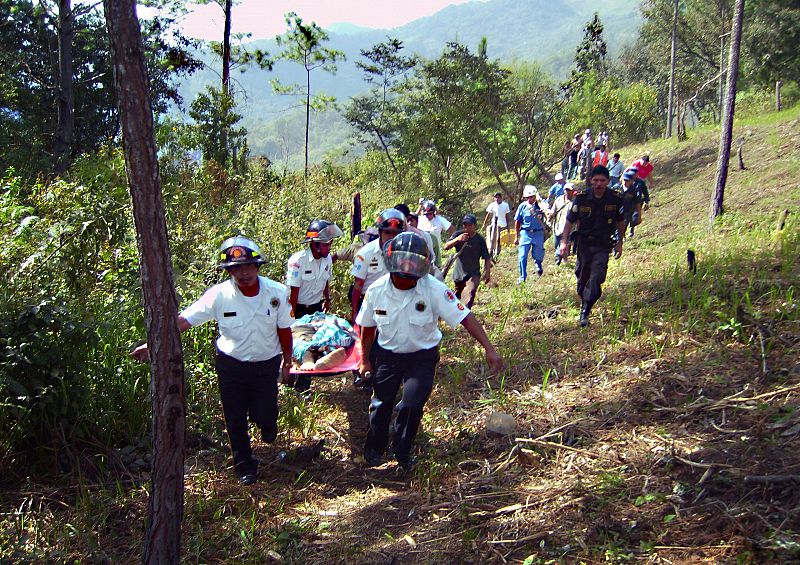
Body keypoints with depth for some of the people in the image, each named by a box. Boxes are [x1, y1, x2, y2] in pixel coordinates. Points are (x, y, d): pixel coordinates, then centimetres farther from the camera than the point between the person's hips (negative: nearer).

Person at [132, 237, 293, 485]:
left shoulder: (277, 292, -16)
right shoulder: (219, 294, -19)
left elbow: (284, 329, -3)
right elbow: (183, 321, -18)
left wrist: (287, 361, 7)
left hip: (267, 364, 0)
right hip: (231, 364, 0)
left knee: (263, 416, 3)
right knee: (235, 420, 9)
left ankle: (268, 423, 43)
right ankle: (245, 467, 32)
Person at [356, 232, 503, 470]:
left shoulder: (433, 289, -25)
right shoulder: (377, 290, -15)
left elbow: (465, 317, -24)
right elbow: (368, 327, 2)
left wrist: (489, 349, -30)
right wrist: (365, 359, 9)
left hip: (422, 357, -2)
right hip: (387, 354, 2)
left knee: (412, 404, -13)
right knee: (381, 403, 13)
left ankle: (403, 451, 15)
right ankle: (374, 447, 40)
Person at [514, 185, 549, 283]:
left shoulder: (539, 204, -5)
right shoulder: (522, 206, -1)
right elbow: (517, 222, 7)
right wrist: (517, 236, 9)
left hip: (538, 233, 0)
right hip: (525, 233, 0)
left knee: (538, 255, 12)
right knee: (522, 256, -6)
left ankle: (539, 268, 45)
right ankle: (522, 278, 4)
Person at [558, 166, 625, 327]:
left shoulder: (615, 199, -5)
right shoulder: (582, 198, -8)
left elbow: (620, 223, 10)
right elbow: (570, 221, -2)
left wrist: (619, 243, 12)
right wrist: (564, 243, -9)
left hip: (603, 246, -1)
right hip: (584, 243, 1)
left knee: (596, 277, -16)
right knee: (582, 277, 10)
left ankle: (585, 311, -14)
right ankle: (583, 301, 37)